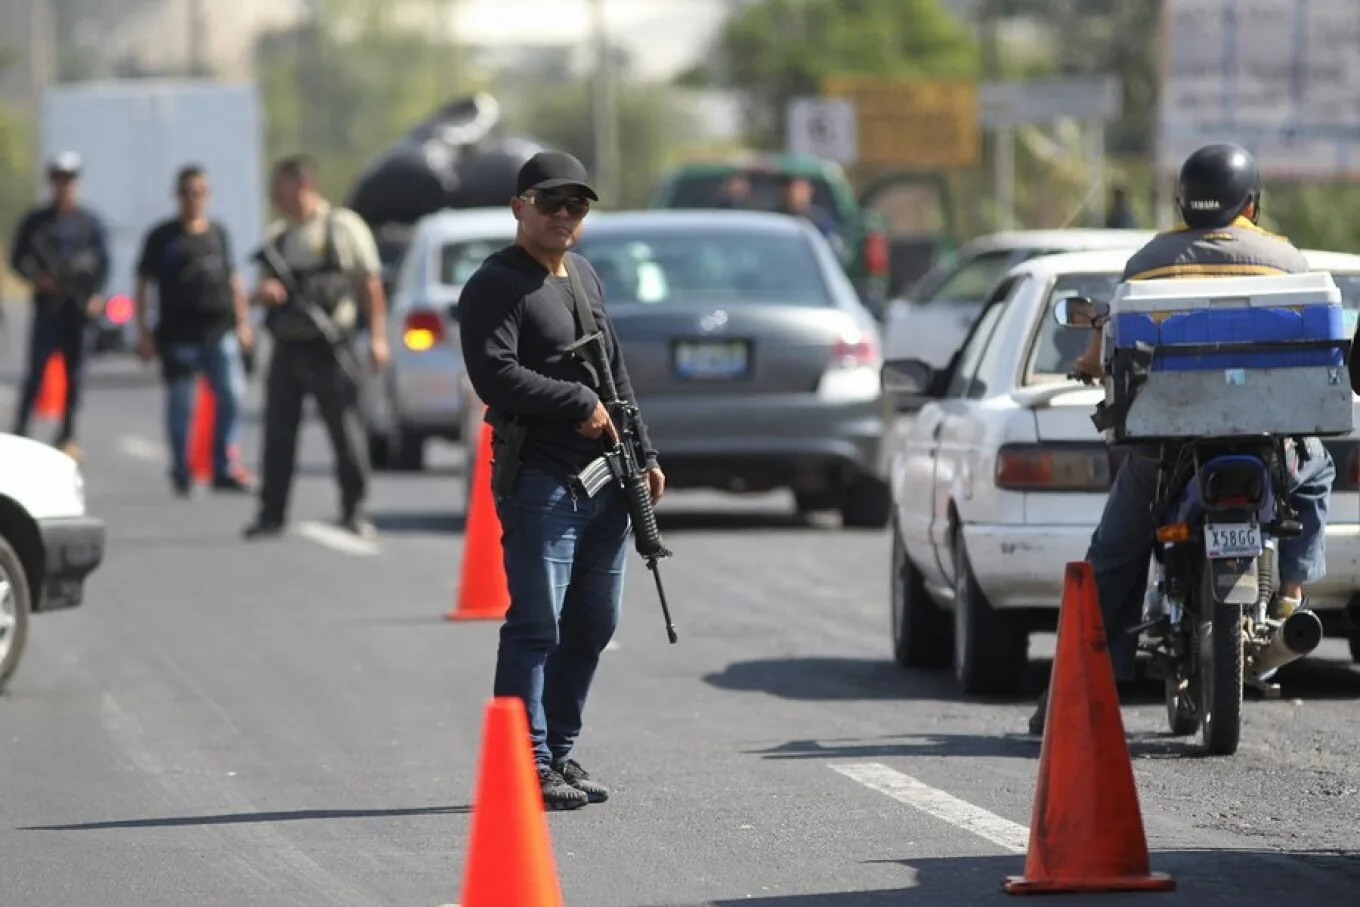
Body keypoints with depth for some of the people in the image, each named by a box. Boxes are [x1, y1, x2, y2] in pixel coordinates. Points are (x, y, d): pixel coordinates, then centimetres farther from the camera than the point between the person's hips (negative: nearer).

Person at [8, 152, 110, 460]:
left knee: (74, 373, 4)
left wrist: (96, 295, -9)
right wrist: (36, 277, -11)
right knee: (37, 370, -9)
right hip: (48, 305, -2)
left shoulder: (90, 223, 8)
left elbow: (103, 262, 7)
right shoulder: (36, 221, 6)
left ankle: (67, 437, 11)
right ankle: (20, 432, -6)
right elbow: (18, 258, 8)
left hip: (80, 307, 2)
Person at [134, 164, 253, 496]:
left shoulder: (218, 233, 14)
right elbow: (142, 284, 4)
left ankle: (224, 469, 1)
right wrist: (143, 331, -2)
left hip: (220, 331, 3)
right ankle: (181, 472, 14)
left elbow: (233, 280, 21)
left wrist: (243, 322, 16)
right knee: (180, 405, 2)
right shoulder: (162, 237, 3)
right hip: (178, 334, -3)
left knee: (231, 394, -7)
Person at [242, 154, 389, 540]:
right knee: (278, 434, 3)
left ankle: (354, 512, 7)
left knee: (346, 431, -2)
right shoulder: (276, 236, 14)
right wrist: (263, 291, -4)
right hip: (287, 346, 5)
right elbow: (266, 287, 21)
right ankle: (271, 514, 8)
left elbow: (371, 286, 0)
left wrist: (377, 336, -6)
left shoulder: (344, 227, -2)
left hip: (329, 348, -5)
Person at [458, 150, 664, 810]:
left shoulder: (584, 277, 20)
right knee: (537, 626, -9)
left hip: (604, 481, 8)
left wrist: (643, 453, 21)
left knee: (592, 626, 12)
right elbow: (495, 376, -19)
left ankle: (559, 752, 21)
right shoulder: (496, 287, -7)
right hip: (539, 478, -8)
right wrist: (580, 403, -14)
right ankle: (529, 766, -8)